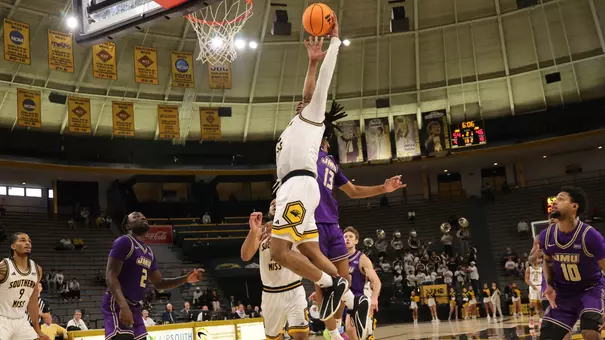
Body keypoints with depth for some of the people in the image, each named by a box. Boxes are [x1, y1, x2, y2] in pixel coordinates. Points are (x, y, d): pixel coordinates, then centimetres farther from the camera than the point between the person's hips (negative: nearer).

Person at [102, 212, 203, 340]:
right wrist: (123, 306, -31)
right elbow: (111, 276, -19)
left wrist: (185, 279, 6)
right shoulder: (124, 242, -10)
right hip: (117, 305, -10)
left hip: (135, 306, 10)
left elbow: (159, 283, 21)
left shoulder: (148, 252, 17)